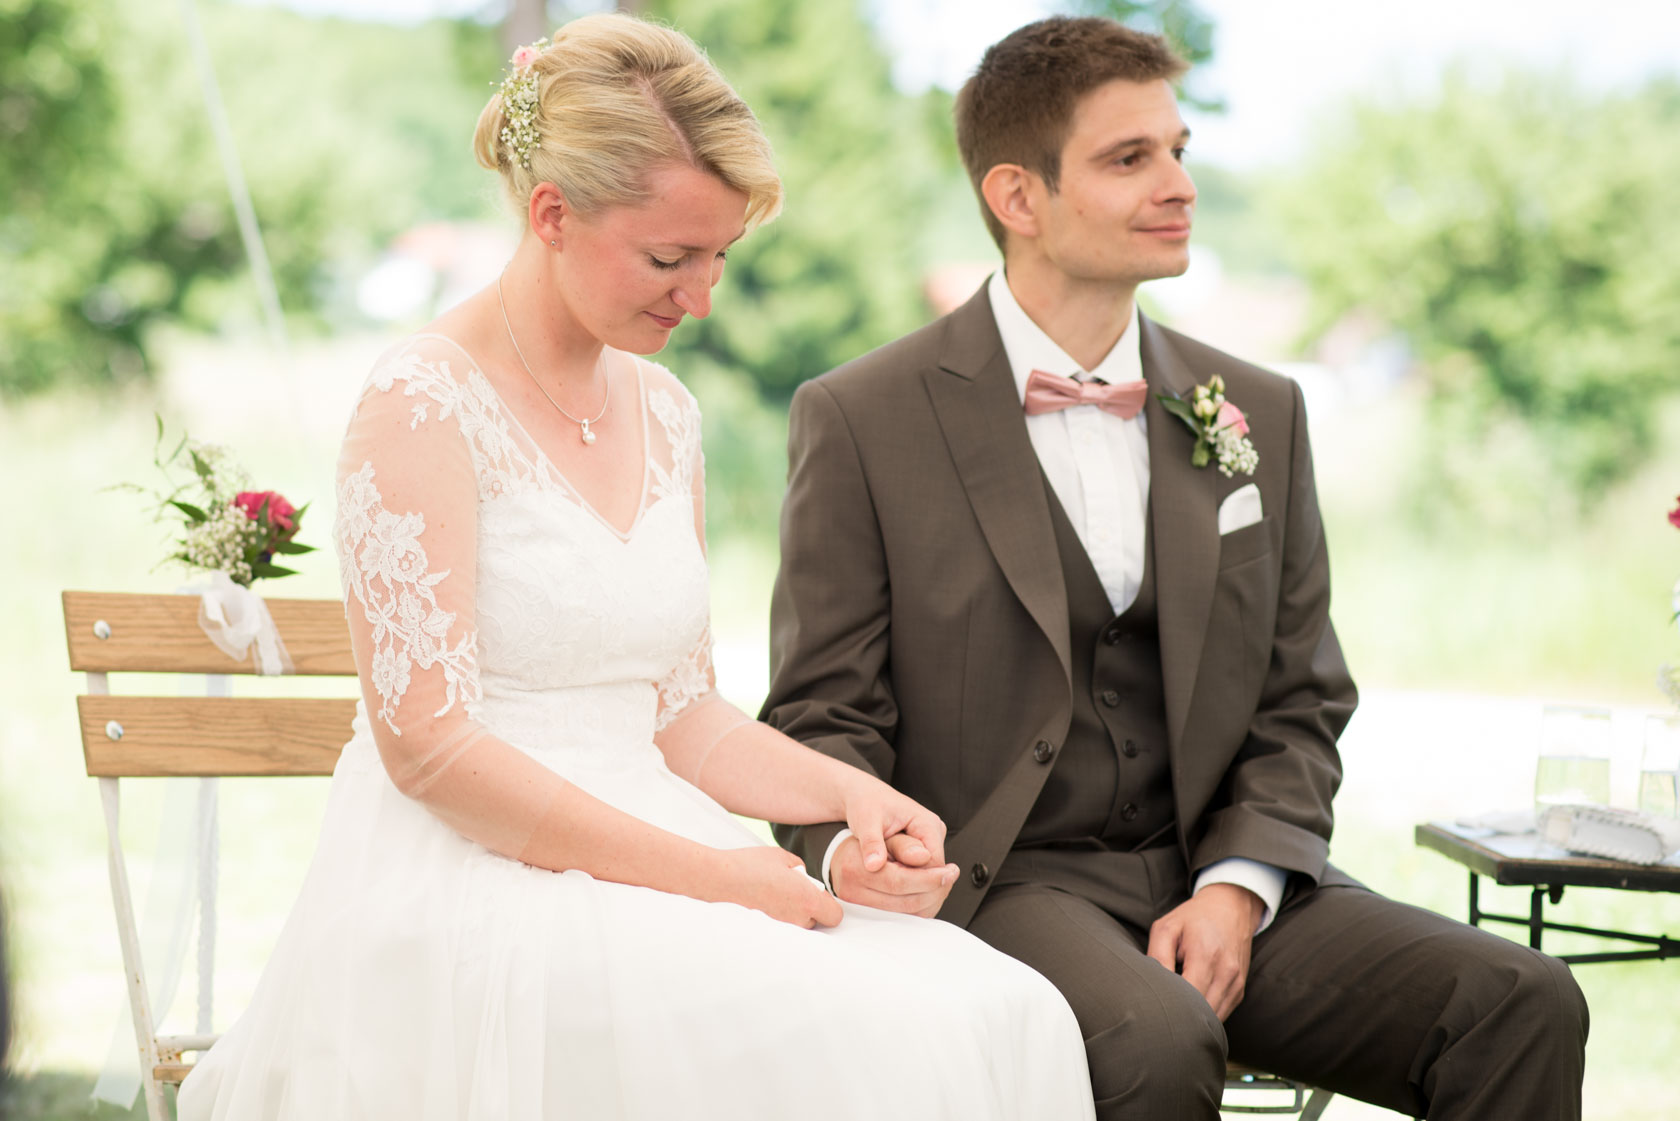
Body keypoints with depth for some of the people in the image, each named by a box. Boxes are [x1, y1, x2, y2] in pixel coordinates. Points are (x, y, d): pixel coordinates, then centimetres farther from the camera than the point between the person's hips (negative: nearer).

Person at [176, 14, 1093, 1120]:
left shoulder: (663, 413, 15)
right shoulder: (424, 403, -8)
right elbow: (426, 744, -14)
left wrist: (845, 791, 0)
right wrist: (702, 872, -15)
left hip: (650, 882, 7)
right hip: (474, 896, -7)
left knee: (1007, 1017, -18)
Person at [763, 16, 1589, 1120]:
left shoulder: (1260, 414, 12)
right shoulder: (861, 421, 0)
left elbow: (1300, 706, 13)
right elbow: (827, 713, 1)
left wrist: (1236, 887, -5)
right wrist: (847, 848, -22)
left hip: (1217, 874, 4)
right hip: (997, 880, -4)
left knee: (1524, 1005, -18)